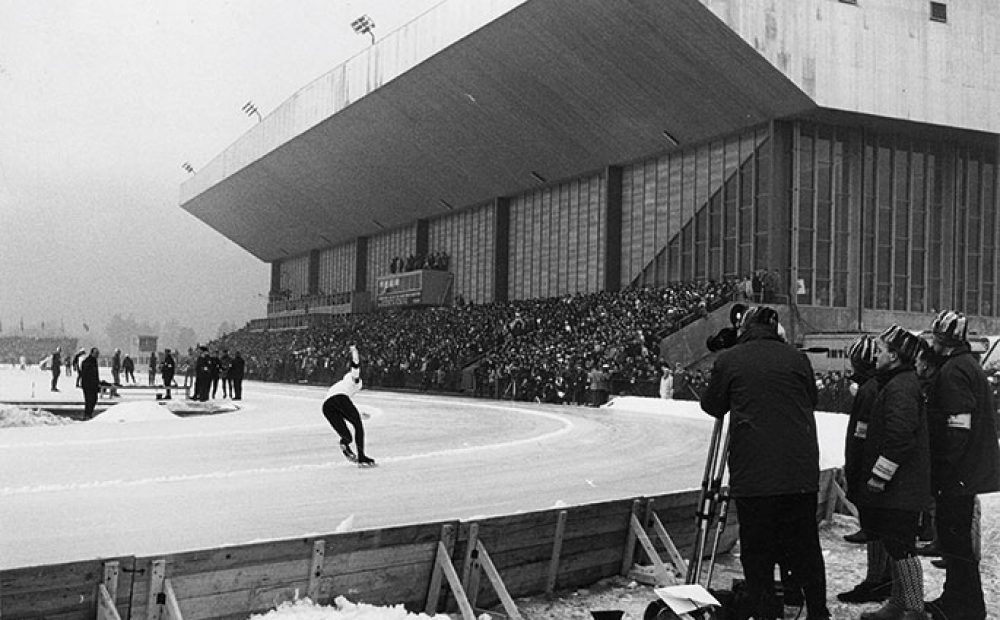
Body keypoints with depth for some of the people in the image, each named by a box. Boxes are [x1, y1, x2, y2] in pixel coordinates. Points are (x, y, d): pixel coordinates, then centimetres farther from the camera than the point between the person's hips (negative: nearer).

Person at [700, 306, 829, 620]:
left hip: (752, 472, -3)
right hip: (801, 471, 3)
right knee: (805, 547, 14)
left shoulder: (728, 360, -1)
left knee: (757, 550, 5)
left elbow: (711, 405, 10)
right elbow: (812, 401, 18)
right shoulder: (797, 358, 6)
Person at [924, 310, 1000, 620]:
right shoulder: (969, 365, 16)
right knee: (956, 535, 18)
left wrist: (945, 472, -19)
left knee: (955, 538, -3)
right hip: (973, 471, 11)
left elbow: (957, 427, -23)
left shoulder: (954, 371, -17)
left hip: (958, 474, -11)